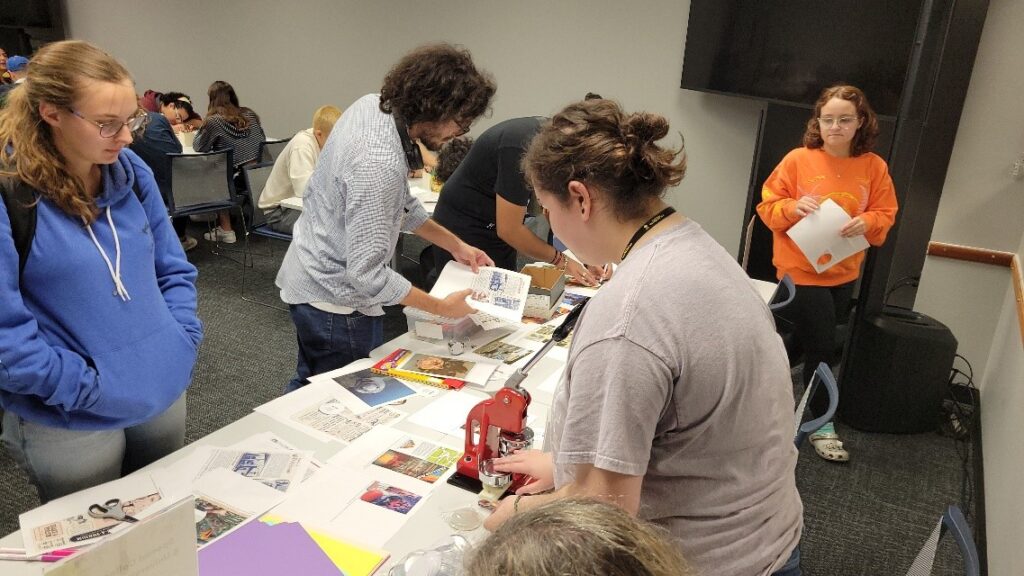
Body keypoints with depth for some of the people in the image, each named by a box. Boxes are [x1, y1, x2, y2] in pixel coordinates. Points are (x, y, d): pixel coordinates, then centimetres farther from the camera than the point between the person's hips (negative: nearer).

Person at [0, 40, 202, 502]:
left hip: (164, 396, 5)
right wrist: (85, 387, -19)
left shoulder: (132, 172, -1)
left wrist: (182, 342, -3)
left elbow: (173, 269, 8)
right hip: (70, 424, -5)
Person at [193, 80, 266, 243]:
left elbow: (198, 147, 5)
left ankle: (225, 229, 21)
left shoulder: (215, 121, -6)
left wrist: (202, 129, 21)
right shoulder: (250, 115, 11)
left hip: (238, 180, -6)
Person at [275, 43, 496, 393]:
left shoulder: (372, 104, -4)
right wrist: (443, 308, -21)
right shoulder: (380, 163, -32)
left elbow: (399, 203, 8)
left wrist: (455, 245, 6)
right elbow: (367, 275, -30)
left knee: (307, 389, 27)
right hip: (337, 303, -9)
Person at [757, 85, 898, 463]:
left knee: (812, 342, 17)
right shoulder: (798, 159, -10)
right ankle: (823, 427, 15)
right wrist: (794, 208, -26)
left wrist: (866, 223, -19)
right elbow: (768, 207, -6)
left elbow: (886, 214, 3)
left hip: (844, 273, 4)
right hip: (801, 271, -4)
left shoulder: (874, 167, -1)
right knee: (822, 347, -1)